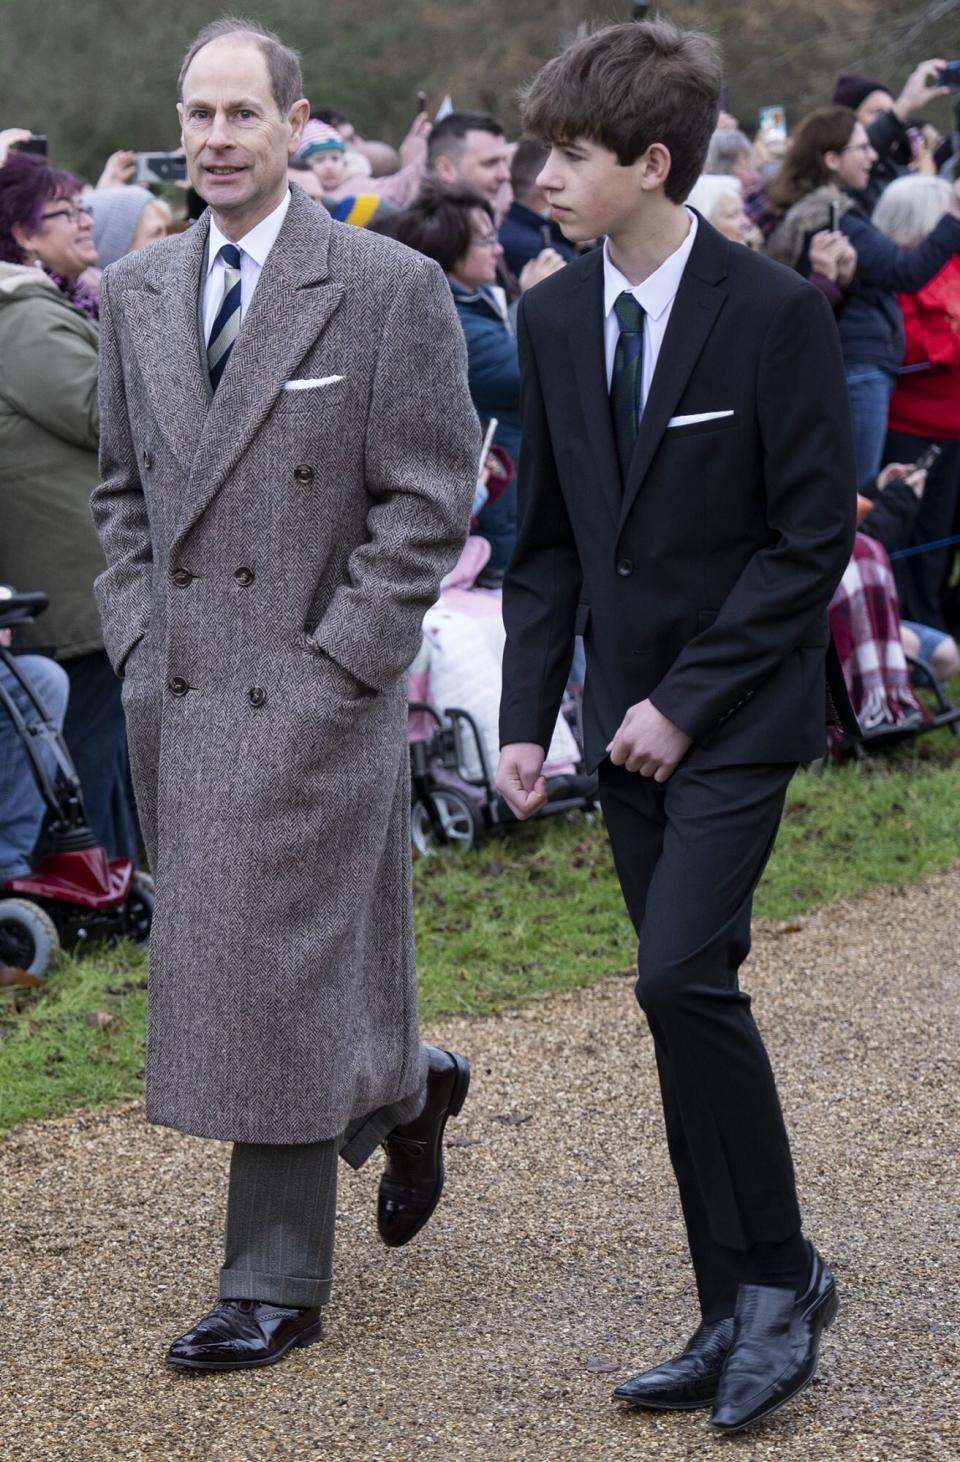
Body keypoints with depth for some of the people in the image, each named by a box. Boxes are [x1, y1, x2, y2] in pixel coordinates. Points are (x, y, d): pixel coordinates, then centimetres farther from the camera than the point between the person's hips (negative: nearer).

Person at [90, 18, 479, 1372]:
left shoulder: (391, 289, -8)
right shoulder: (136, 292, 10)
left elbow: (429, 502, -8)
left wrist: (336, 664, -13)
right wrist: (137, 638, 6)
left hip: (313, 692, -6)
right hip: (176, 695, 6)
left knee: (278, 970, -5)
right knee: (213, 960, 12)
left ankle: (275, 1285, 5)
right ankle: (406, 1090, 40)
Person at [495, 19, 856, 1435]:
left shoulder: (776, 313, -12)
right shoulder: (553, 318, 5)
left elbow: (812, 535, -12)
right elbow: (547, 537, 11)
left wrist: (686, 700, -15)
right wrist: (527, 717, 3)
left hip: (737, 716, -6)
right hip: (629, 718, 6)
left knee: (684, 977, -18)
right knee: (684, 1002, 8)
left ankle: (779, 1273, -1)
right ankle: (739, 1317, 16)